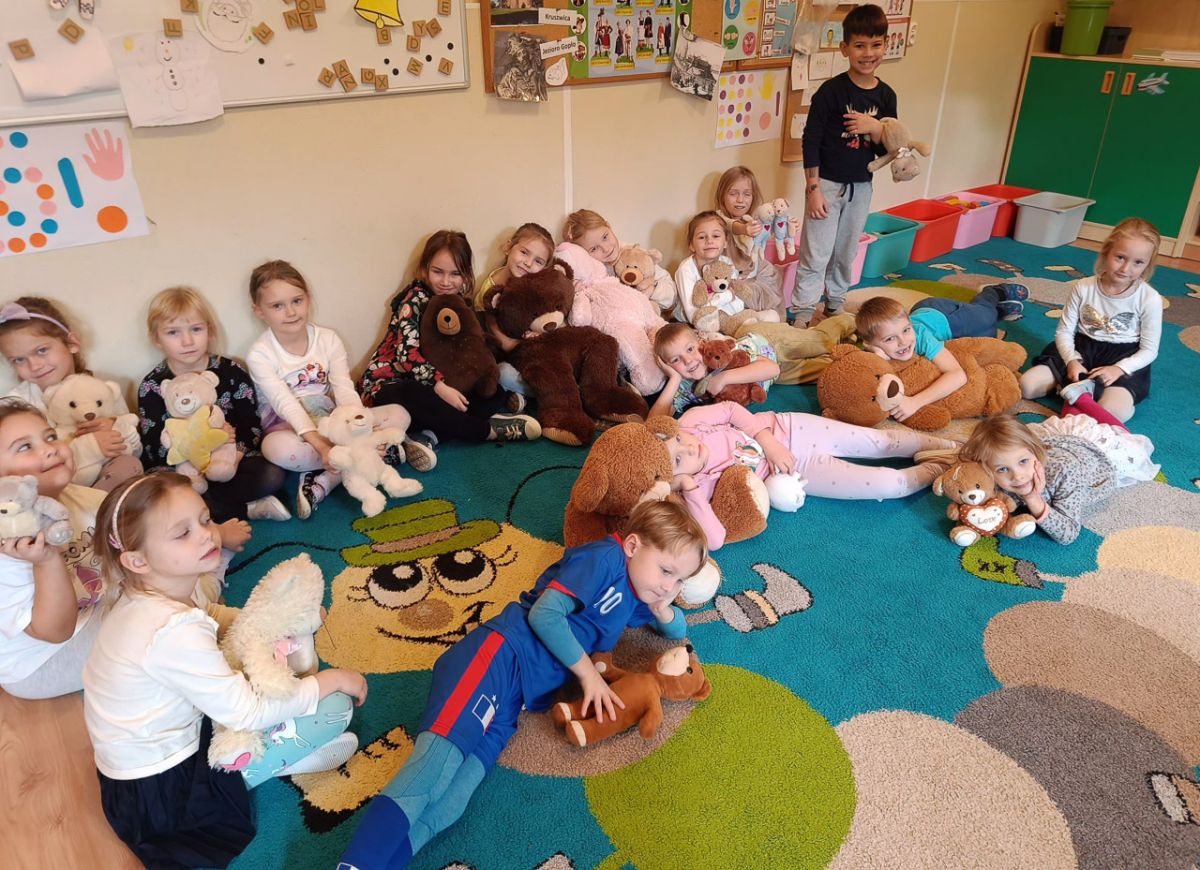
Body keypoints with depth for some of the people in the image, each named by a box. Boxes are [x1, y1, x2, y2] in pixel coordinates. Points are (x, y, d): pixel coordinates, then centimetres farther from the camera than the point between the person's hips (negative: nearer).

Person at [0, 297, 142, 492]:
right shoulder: (17, 401, 0)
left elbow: (135, 450, 11)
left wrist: (117, 430, -12)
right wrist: (88, 447, -20)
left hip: (105, 483, 3)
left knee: (129, 465, -27)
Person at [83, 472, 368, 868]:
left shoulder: (172, 586, -9)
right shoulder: (174, 633, -34)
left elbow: (212, 614, 15)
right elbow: (248, 713, -28)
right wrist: (329, 680, -15)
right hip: (163, 788, -9)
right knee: (334, 706, -16)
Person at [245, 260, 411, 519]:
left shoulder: (328, 339, -2)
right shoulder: (259, 355, -12)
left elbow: (345, 389, -11)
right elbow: (285, 403, -23)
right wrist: (319, 443, -39)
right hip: (291, 429, -4)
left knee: (399, 414, -16)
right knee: (277, 448, -40)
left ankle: (324, 481, -27)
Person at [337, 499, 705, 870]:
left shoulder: (634, 598, 25)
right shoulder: (604, 558, -2)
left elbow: (677, 630, 40)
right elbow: (545, 614, -11)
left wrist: (663, 609, 16)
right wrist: (588, 672, -2)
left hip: (518, 698, 7)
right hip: (499, 654, -7)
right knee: (440, 754, -28)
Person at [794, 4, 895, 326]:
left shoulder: (886, 95, 1)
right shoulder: (831, 90, -12)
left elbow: (886, 151, 5)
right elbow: (810, 141, -11)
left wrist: (875, 129, -17)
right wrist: (813, 189, -14)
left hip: (861, 186, 5)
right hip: (827, 183, -5)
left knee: (846, 254, 16)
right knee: (816, 255, -1)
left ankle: (834, 306, 33)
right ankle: (802, 316, 9)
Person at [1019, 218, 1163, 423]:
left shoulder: (1150, 299, -10)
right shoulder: (1084, 287, -6)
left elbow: (1149, 350, -4)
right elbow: (1064, 331, -1)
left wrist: (1119, 369, -21)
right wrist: (1071, 360, -19)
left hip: (1123, 357, -3)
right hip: (1081, 348, 3)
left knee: (1114, 412, -33)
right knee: (1026, 386, -18)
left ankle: (1084, 386, -9)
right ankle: (1085, 386, -7)